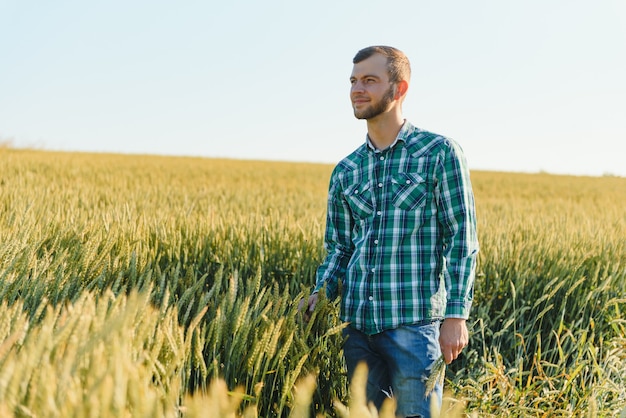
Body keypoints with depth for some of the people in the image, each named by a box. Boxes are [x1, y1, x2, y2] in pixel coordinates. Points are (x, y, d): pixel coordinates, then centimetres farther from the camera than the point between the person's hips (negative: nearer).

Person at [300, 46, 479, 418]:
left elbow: (462, 239, -5)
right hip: (357, 324, 5)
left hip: (414, 321, -5)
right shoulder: (346, 171, 12)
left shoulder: (440, 153, -3)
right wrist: (321, 293, -1)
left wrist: (456, 316, -11)